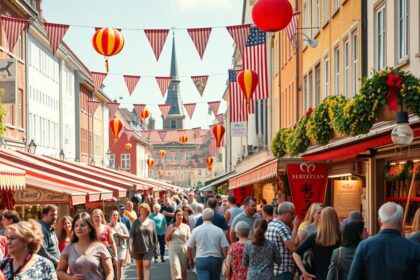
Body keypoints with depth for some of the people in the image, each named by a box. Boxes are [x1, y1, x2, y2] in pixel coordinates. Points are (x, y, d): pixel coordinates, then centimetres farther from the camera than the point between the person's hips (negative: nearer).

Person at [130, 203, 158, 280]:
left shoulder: (151, 222, 4)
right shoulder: (136, 222, 3)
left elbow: (155, 236, 9)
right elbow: (132, 235, -3)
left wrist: (155, 247, 9)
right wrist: (130, 246, -15)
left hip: (148, 248, -1)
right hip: (137, 248, 1)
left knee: (146, 266, -11)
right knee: (139, 267, 10)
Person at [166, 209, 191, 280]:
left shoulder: (186, 227, 6)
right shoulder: (171, 227, 6)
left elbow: (189, 240, 6)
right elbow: (167, 239, 5)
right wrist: (171, 231, -9)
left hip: (184, 250, 1)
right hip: (173, 250, -1)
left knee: (183, 269, 3)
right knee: (175, 266, -21)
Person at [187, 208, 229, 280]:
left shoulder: (196, 230, -1)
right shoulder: (219, 230, -2)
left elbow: (189, 248, 4)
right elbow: (225, 248, -6)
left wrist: (191, 260, 19)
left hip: (201, 260, -1)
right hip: (216, 260, 1)